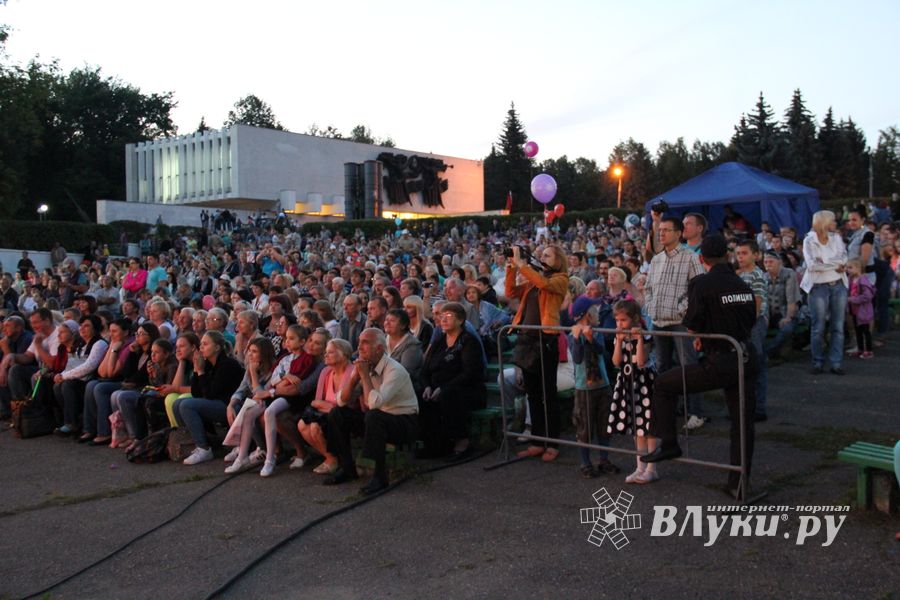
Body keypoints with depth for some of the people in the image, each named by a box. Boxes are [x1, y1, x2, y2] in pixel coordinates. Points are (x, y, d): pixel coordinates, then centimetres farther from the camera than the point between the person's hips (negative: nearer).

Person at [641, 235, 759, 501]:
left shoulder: (701, 284, -11)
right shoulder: (743, 285, 9)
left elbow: (692, 325, -14)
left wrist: (697, 337, 10)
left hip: (719, 364, -6)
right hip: (747, 359, 6)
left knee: (663, 384, 11)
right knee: (743, 423, 12)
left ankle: (668, 443, 13)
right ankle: (739, 484, 20)